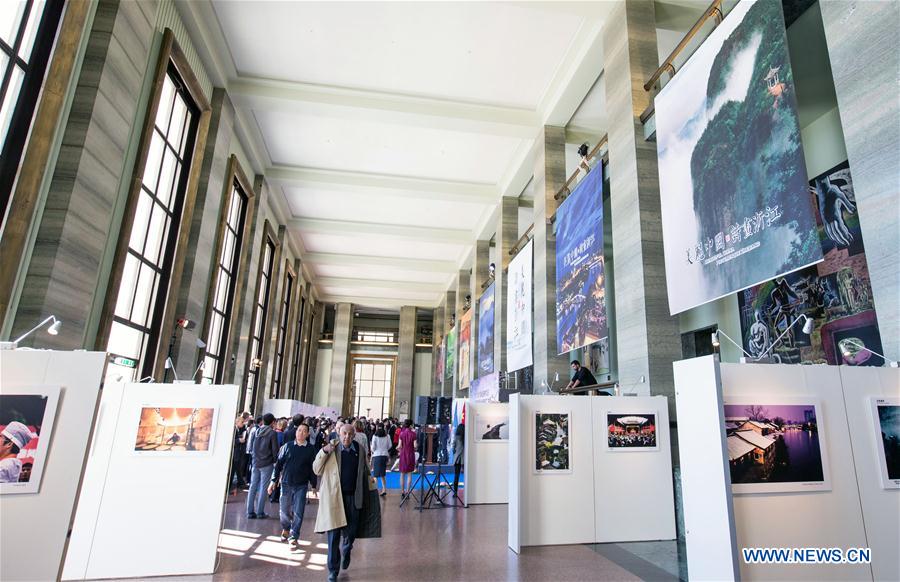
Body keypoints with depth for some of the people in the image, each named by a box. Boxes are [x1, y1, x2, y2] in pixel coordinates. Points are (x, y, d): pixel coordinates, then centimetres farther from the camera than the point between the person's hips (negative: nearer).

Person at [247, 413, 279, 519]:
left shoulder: (256, 431, 6)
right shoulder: (272, 433, -10)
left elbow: (251, 446, 14)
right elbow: (275, 449, -8)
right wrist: (275, 461, 5)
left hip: (255, 463, 5)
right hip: (267, 464, -5)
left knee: (253, 486, 9)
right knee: (263, 488, 1)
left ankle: (250, 512, 12)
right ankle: (260, 512, 4)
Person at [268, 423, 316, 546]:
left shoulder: (311, 449, -1)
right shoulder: (287, 446, 1)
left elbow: (313, 468, 2)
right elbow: (278, 464, 4)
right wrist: (273, 480, 0)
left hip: (302, 485, -1)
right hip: (286, 483, 1)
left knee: (298, 512, -2)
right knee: (284, 510, 12)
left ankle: (293, 536, 13)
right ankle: (286, 529, 40)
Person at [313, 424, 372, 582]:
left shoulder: (359, 450, 3)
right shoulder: (331, 450, -7)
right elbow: (316, 470, -9)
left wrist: (365, 491, 16)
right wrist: (324, 451, -23)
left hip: (353, 497, 3)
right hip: (333, 496, -3)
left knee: (350, 533, 10)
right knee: (333, 535, 1)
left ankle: (345, 552, 43)